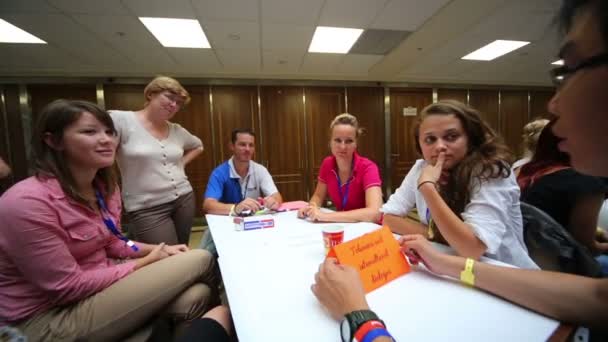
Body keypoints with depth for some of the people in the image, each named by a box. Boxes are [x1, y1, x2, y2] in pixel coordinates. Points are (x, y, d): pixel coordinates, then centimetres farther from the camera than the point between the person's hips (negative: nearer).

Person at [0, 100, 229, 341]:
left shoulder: (106, 188, 3)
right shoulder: (27, 202, -23)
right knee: (201, 260, -17)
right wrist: (145, 262, -14)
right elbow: (67, 287, -21)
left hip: (100, 282, 7)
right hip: (51, 317, -7)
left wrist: (158, 249, -6)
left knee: (194, 297, -18)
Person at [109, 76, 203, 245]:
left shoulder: (178, 131, 9)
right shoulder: (120, 120, -8)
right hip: (147, 209, -5)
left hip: (184, 199, 6)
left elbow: (198, 146, 27)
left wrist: (181, 163, 11)